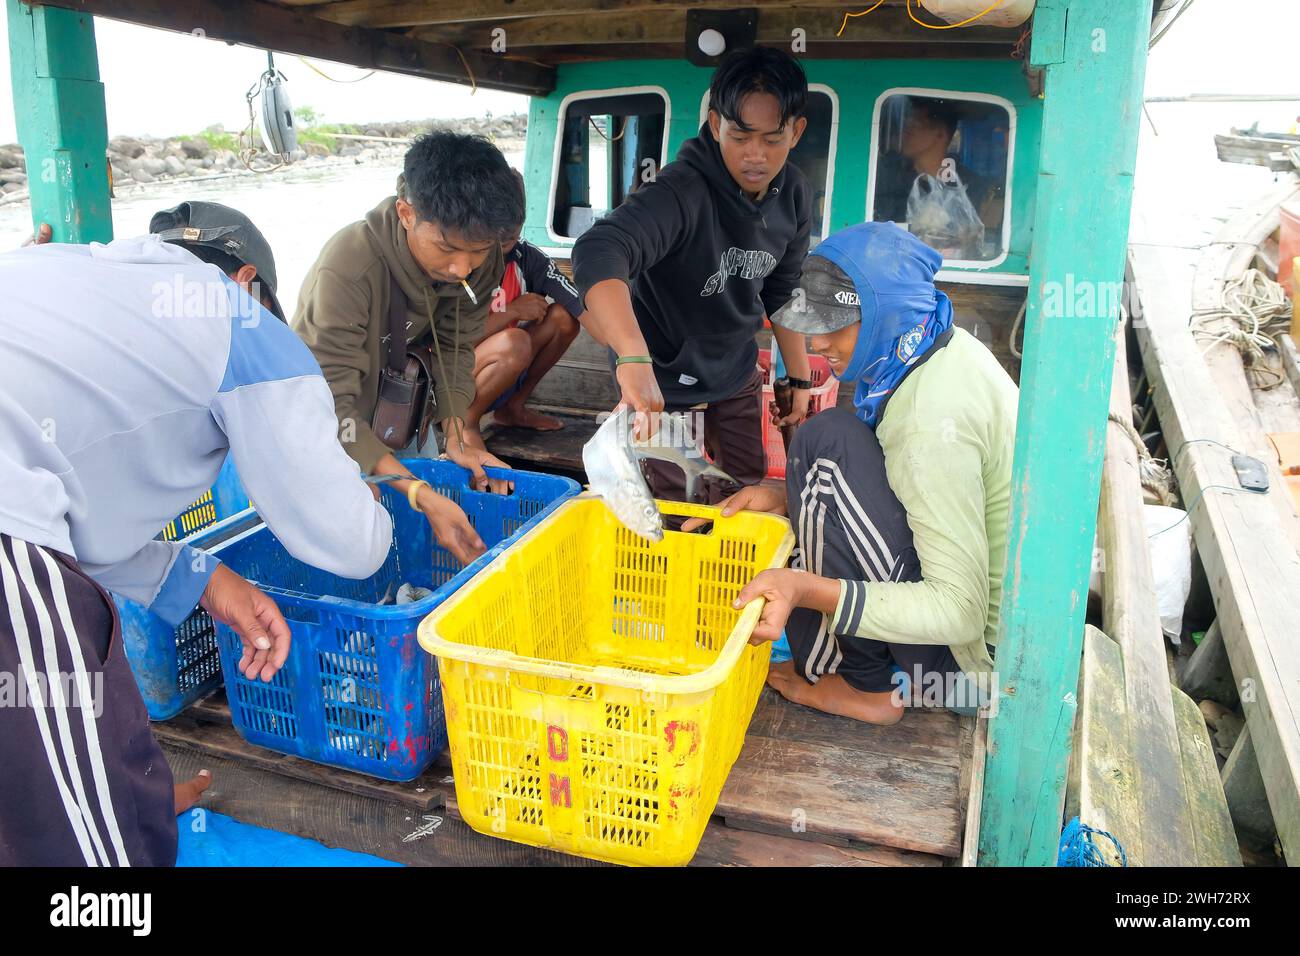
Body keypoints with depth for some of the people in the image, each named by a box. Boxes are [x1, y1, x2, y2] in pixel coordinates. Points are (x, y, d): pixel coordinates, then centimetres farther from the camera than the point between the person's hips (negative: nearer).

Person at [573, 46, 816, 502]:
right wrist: (634, 359, -63)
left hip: (737, 374, 7)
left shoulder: (793, 194, -7)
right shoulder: (682, 192, -31)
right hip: (663, 378, -6)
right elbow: (598, 254, -49)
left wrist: (800, 380, 7)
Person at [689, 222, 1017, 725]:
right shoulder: (944, 347, 1)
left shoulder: (932, 419, -29)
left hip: (978, 661, -10)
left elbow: (962, 612, -31)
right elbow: (869, 485, 10)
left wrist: (806, 588, -39)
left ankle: (861, 684, -7)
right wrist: (785, 497, -3)